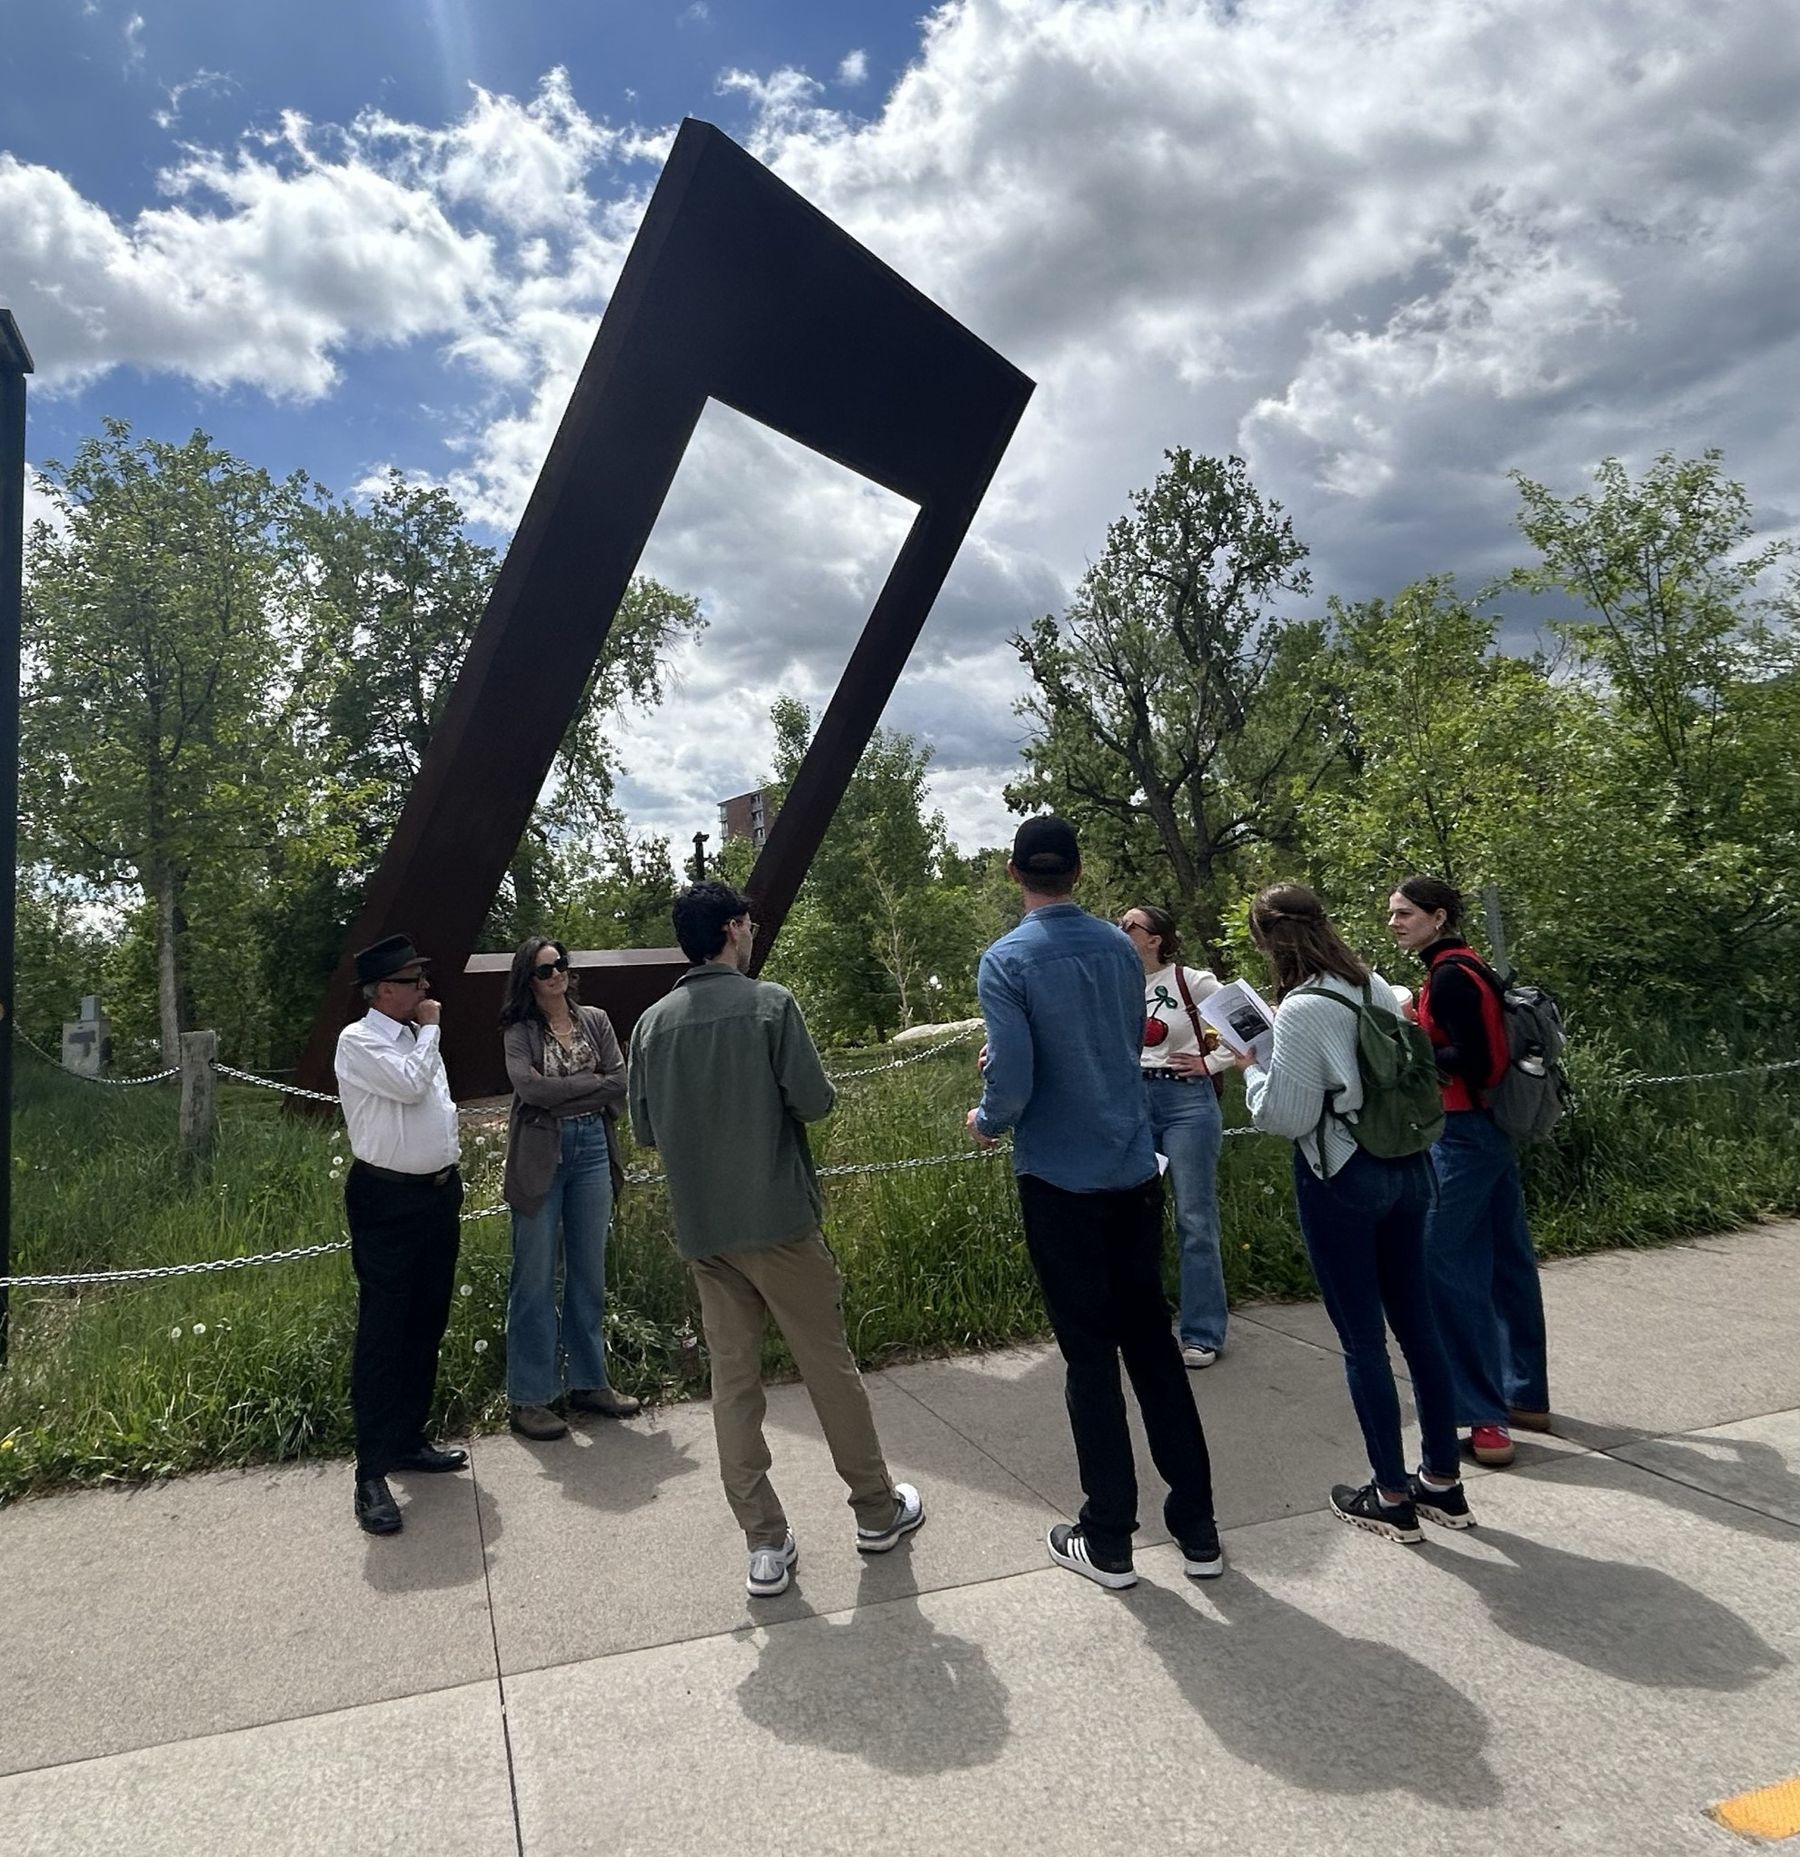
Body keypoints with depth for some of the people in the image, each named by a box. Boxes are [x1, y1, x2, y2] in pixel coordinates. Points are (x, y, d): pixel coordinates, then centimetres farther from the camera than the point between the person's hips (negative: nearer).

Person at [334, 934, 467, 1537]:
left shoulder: (418, 1037, 13)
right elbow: (410, 1084, -24)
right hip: (386, 1201, -8)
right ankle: (373, 1474, 2)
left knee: (426, 1328, 15)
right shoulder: (359, 1041, -10)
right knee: (381, 1336, -4)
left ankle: (409, 1440, 29)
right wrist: (429, 1029, -9)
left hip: (440, 1195, 8)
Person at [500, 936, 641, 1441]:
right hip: (540, 1158, -3)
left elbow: (621, 1085, -1)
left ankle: (589, 1382, 23)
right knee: (535, 1279, 2)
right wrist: (593, 1084, -10)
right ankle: (529, 1397, 11)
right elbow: (529, 1086, -17)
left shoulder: (595, 1020, 8)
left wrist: (561, 1095, -8)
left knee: (590, 1274, 11)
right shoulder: (520, 1032, -1)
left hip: (592, 1151, 4)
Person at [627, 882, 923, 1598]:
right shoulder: (769, 1003, -10)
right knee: (830, 1364, 11)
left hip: (702, 1229, 4)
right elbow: (813, 1101, -13)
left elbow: (645, 1130, 7)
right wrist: (820, 1090, 9)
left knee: (733, 1382, 11)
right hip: (779, 1218, -4)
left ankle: (765, 1545, 15)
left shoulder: (652, 1023, 3)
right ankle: (877, 1510, 26)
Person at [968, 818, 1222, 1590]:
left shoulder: (1007, 961, -13)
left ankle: (1109, 1541, 20)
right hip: (1135, 1175, 5)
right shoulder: (1120, 948, 3)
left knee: (1090, 1355, 7)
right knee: (1152, 1340, 15)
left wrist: (987, 1121, 4)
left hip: (1060, 1183, -4)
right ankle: (1197, 1529, 24)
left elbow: (1012, 1082, -19)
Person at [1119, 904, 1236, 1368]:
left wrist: (1212, 1063, -4)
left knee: (1195, 1217, 1)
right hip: (1132, 1104, 5)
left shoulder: (1192, 981, -6)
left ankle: (1202, 1334, 13)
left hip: (1187, 1102, -5)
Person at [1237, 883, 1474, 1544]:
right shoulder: (1376, 987, 4)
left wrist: (1250, 1066, 0)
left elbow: (1285, 1115, -17)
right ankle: (1443, 1483, 28)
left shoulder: (1302, 1009, -19)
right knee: (1416, 1322, 15)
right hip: (1405, 1167, 8)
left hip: (1341, 1179, -7)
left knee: (1362, 1337, 5)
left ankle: (1392, 1497, 18)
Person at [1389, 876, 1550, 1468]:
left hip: (1463, 1136, -10)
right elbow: (1482, 1048, 15)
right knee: (1507, 1261, 15)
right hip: (1493, 1130, 10)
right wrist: (1416, 1036, 9)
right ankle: (1527, 1397, 27)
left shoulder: (1450, 975, -15)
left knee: (1446, 1265, -7)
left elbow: (1470, 1059, -20)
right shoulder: (1467, 967, 14)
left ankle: (1487, 1418, -4)